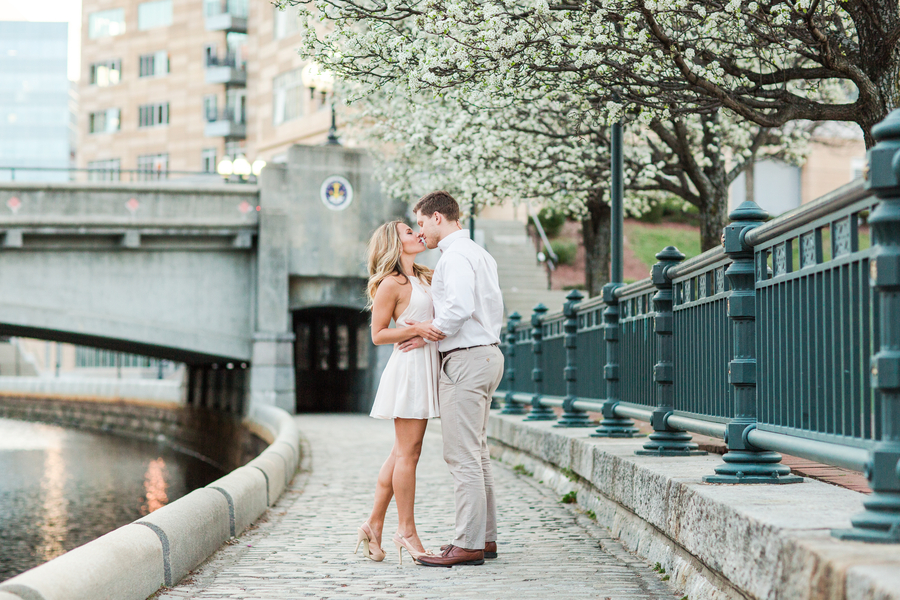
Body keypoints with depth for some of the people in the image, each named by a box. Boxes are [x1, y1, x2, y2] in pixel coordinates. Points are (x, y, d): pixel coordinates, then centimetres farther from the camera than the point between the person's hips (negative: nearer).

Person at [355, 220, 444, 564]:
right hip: (409, 365, -8)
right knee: (407, 453, -4)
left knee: (402, 453, 9)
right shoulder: (391, 283, -6)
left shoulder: (425, 277, 16)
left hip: (427, 366, 9)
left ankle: (374, 525, 15)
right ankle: (406, 530, 2)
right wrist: (417, 329, -19)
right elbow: (378, 335, -7)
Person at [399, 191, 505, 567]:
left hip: (465, 360, -11)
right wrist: (436, 330, 11)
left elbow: (459, 308, -25)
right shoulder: (481, 254, 20)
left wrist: (431, 332, -8)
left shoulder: (454, 256, -12)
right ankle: (485, 538, 18)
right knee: (477, 454, 14)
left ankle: (468, 545, -9)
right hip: (486, 353, 11)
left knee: (462, 456, -9)